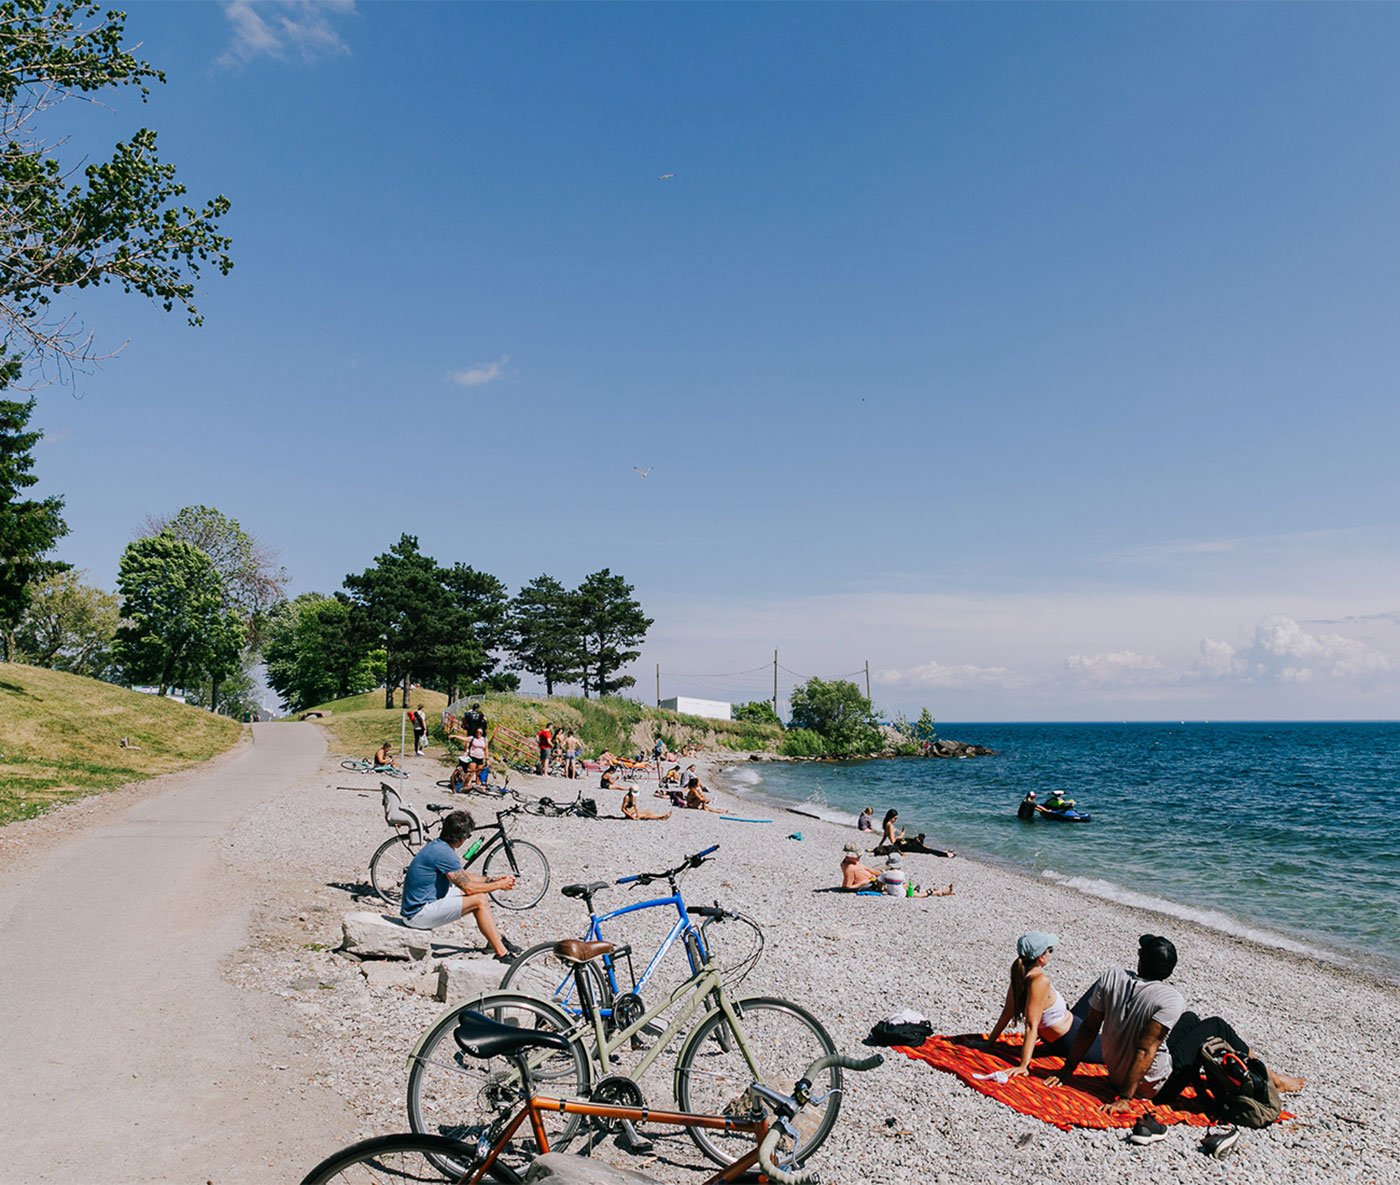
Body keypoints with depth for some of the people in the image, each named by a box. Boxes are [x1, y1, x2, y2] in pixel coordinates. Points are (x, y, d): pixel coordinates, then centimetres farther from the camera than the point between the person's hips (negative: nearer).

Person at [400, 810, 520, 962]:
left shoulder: (437, 846, 9)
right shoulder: (444, 853, -22)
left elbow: (464, 875, 21)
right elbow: (468, 887, -18)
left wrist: (492, 880, 12)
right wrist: (499, 885, -6)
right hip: (419, 914, -10)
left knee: (479, 895, 13)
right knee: (480, 901, -16)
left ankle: (497, 941, 19)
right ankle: (502, 953, -11)